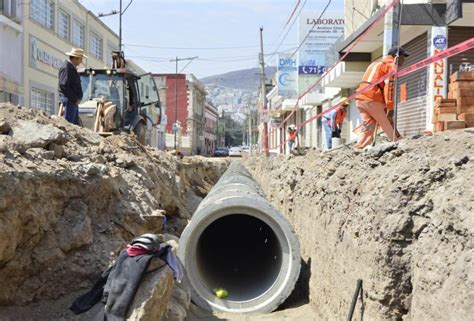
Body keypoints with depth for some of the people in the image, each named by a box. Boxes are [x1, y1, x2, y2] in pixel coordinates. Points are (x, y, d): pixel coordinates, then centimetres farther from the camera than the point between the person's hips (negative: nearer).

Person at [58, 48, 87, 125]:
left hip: (74, 101, 10)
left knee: (75, 123, 10)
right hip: (69, 99, -10)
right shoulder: (66, 68, -13)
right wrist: (75, 99, -18)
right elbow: (64, 86, -21)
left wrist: (77, 99, 13)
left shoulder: (72, 67, 18)